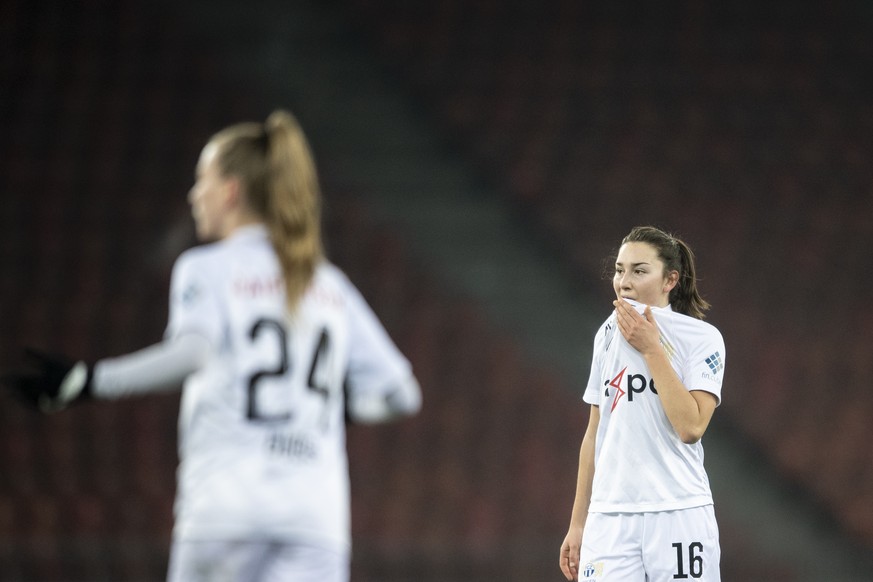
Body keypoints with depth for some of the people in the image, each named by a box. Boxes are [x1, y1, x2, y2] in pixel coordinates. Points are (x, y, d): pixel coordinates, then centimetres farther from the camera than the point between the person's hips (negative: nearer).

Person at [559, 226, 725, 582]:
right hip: (610, 521, 4)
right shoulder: (608, 335, 12)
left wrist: (651, 349, -13)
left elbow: (691, 426, -16)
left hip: (678, 516, -4)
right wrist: (577, 524, 16)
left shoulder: (702, 338, -3)